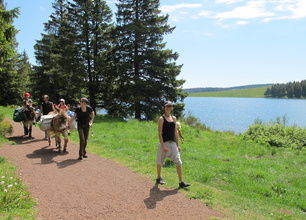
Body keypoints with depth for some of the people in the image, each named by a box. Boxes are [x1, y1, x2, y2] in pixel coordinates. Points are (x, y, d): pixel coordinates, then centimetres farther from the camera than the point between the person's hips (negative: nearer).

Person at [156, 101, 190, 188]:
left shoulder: (174, 118, 10)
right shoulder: (161, 119, -7)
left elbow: (175, 132, 14)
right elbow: (160, 133, -12)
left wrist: (177, 144, 11)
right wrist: (163, 146, -18)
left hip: (173, 143, 5)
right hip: (164, 143, -5)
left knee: (178, 162, -2)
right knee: (160, 161, 10)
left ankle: (181, 182, 2)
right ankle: (159, 178, 30)